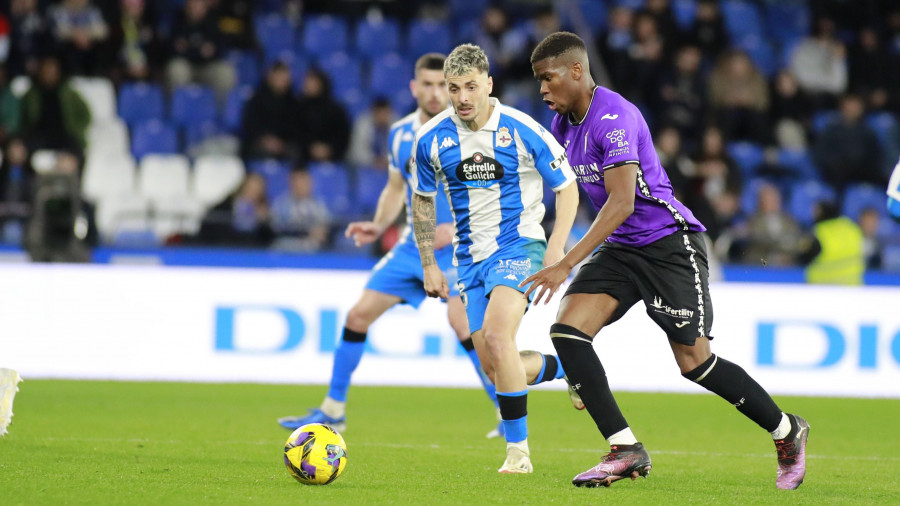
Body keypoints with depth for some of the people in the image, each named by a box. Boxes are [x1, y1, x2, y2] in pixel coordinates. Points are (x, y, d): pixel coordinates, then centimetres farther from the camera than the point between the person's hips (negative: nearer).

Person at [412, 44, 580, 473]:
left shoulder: (522, 131, -12)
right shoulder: (432, 139, -2)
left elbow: (566, 187, -2)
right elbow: (422, 201, 13)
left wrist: (556, 248, -12)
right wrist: (429, 265, 10)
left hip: (519, 246, -5)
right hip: (470, 256, 5)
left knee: (497, 337, -26)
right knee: (492, 366, 1)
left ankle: (518, 450, -17)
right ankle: (562, 367, 33)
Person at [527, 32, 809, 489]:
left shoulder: (613, 117, -22)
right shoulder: (564, 124, 7)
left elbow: (622, 202, -29)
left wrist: (567, 265, -33)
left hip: (668, 241, -8)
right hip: (619, 246, 8)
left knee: (693, 361, -7)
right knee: (567, 329, -12)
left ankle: (787, 431, 15)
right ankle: (625, 450, -11)